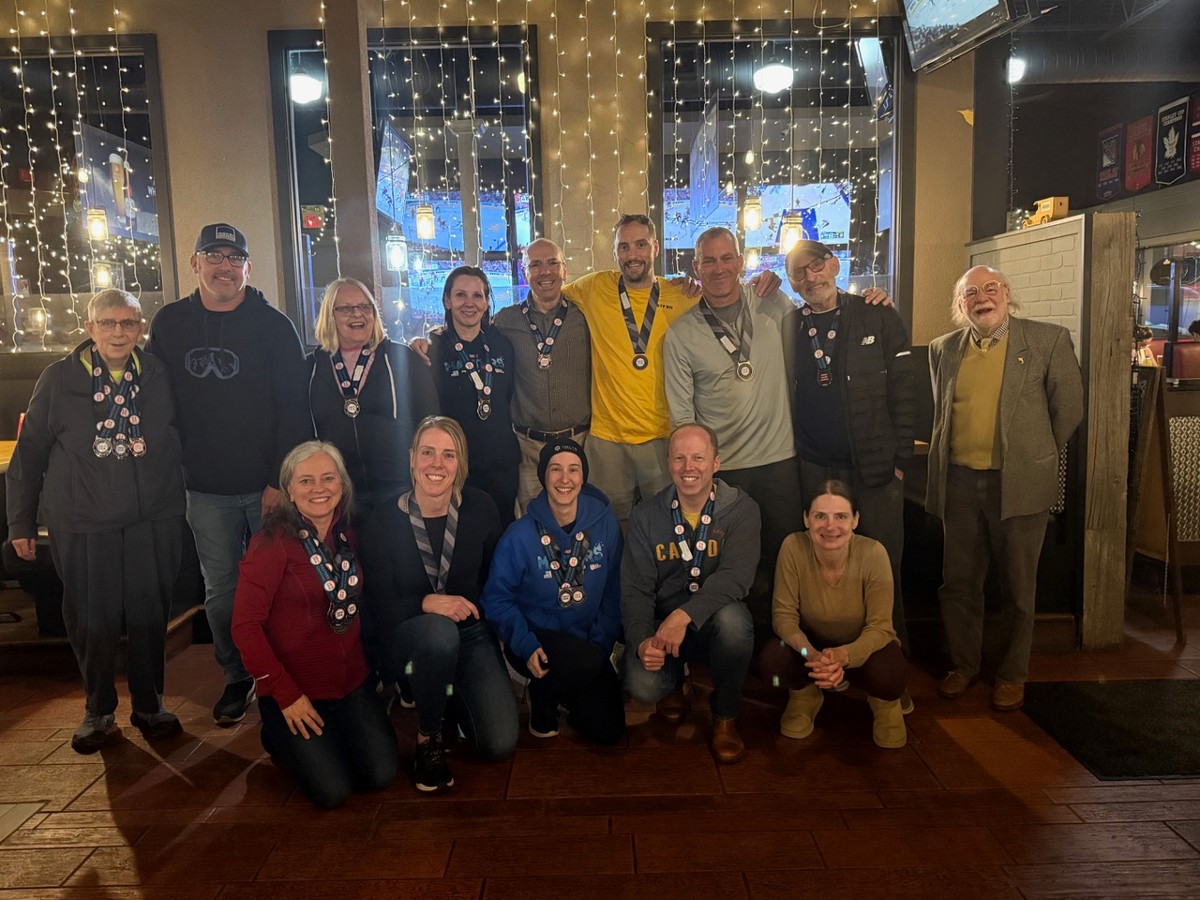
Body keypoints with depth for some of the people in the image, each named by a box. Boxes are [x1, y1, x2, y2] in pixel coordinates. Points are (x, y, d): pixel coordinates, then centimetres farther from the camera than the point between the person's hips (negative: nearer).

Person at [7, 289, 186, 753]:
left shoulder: (160, 376, 1)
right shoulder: (59, 379, -2)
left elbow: (181, 438, 7)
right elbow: (29, 453, 3)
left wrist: (179, 499, 3)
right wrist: (21, 521, 4)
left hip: (154, 522, 1)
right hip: (82, 526, -1)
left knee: (151, 616, 8)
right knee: (91, 622, 7)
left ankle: (149, 705, 28)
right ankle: (99, 710, 28)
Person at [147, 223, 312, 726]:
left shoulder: (273, 325, -5)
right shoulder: (169, 323, 6)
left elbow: (294, 407, -10)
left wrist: (281, 479, -14)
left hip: (268, 484, -3)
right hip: (205, 489, 3)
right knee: (220, 589, 11)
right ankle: (236, 678, 29)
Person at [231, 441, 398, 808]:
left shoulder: (347, 535, 2)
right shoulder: (273, 542, -16)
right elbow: (245, 625, -18)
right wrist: (286, 695, -18)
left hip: (352, 682, 5)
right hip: (295, 691, -5)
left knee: (382, 775, -4)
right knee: (333, 791, -9)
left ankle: (330, 739, 26)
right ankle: (278, 737, 19)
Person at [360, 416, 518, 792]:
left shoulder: (480, 508, -8)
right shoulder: (385, 519, -13)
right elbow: (378, 606, -13)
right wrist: (427, 603, -28)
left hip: (470, 631, 2)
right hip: (406, 633, -2)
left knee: (500, 744, -12)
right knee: (440, 632, -40)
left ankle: (452, 689, 22)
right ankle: (428, 737, -10)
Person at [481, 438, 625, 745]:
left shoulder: (605, 524, -6)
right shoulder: (520, 534, -13)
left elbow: (613, 593, 1)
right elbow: (497, 599, -9)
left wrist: (601, 644, -7)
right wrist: (527, 645, -21)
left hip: (588, 643, 3)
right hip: (538, 637, -3)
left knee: (609, 730, -5)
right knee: (586, 664, -34)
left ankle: (567, 693, 28)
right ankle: (542, 696, 1)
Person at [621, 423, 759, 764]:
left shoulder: (741, 509, -9)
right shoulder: (646, 515, -4)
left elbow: (736, 577, -23)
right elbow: (635, 589, -6)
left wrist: (684, 615, -37)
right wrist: (642, 640, -25)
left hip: (715, 622, 0)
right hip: (661, 624, 1)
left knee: (732, 618, -36)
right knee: (642, 685, -28)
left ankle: (725, 715, -5)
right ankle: (674, 682, 15)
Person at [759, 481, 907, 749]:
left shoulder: (873, 553, -27)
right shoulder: (793, 547, -25)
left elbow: (879, 627, -22)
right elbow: (784, 614, -19)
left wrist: (843, 655, -41)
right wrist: (812, 654, -38)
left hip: (862, 647, -1)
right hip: (814, 645, 1)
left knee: (885, 676, -34)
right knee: (772, 659, -29)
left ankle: (884, 704, 7)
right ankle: (805, 696, 8)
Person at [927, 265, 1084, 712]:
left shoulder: (1048, 340, -3)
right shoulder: (943, 349, 7)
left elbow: (1069, 407, 3)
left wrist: (1036, 455, 9)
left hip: (1018, 483, -3)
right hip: (959, 482, 3)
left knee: (1018, 587, 9)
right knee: (958, 582, 11)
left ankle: (1012, 674, 26)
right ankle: (963, 664, 29)